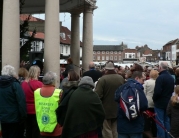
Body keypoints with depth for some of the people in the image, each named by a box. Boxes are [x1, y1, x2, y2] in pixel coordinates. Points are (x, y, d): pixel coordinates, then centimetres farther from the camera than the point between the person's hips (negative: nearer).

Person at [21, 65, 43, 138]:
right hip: (36, 111, -5)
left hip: (26, 111, 6)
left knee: (28, 131, 15)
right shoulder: (39, 84, -16)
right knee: (36, 132, 4)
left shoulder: (23, 83, 1)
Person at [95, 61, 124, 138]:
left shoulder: (103, 79, -21)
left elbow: (97, 95, -25)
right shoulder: (121, 78, -1)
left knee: (107, 131, 4)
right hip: (118, 109, 6)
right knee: (115, 131, 16)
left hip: (106, 109, -5)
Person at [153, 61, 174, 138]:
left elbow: (157, 92, -24)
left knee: (160, 122, 0)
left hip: (160, 103, -8)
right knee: (167, 121, 16)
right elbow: (172, 90, 13)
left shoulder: (160, 77, -20)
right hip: (168, 103, 8)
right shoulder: (171, 77, 6)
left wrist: (154, 98, -7)